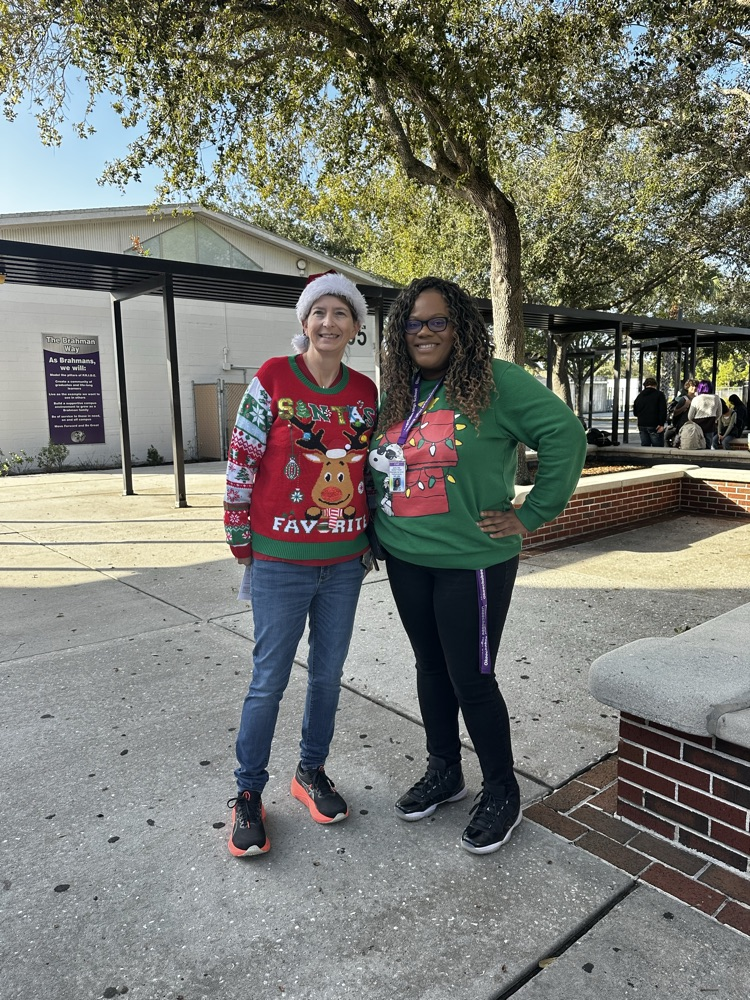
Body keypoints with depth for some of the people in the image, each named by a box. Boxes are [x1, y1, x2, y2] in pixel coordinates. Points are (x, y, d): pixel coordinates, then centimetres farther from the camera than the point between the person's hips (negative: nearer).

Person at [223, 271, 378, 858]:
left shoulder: (366, 391, 5)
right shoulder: (272, 379, -7)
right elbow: (242, 461, -6)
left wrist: (368, 541, 11)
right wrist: (243, 542, -6)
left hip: (344, 560, 4)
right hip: (281, 560, -4)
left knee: (328, 672, 15)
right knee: (270, 679, 5)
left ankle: (312, 771, 37)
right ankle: (248, 794, 26)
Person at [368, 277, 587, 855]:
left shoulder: (496, 382, -11)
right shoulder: (397, 395, 9)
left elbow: (566, 434, -16)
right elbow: (381, 469, 20)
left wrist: (532, 515, -15)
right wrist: (373, 534, 10)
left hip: (472, 562, -6)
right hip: (406, 562, 7)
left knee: (471, 679, 3)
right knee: (431, 668, 18)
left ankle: (502, 791, 27)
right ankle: (444, 773, 39)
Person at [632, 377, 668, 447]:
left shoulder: (639, 396, 13)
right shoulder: (659, 394, -2)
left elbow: (635, 412, 19)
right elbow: (663, 410, -11)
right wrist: (661, 424, -11)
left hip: (642, 425, 5)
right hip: (654, 425, -5)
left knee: (644, 446, 11)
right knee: (657, 447, -4)